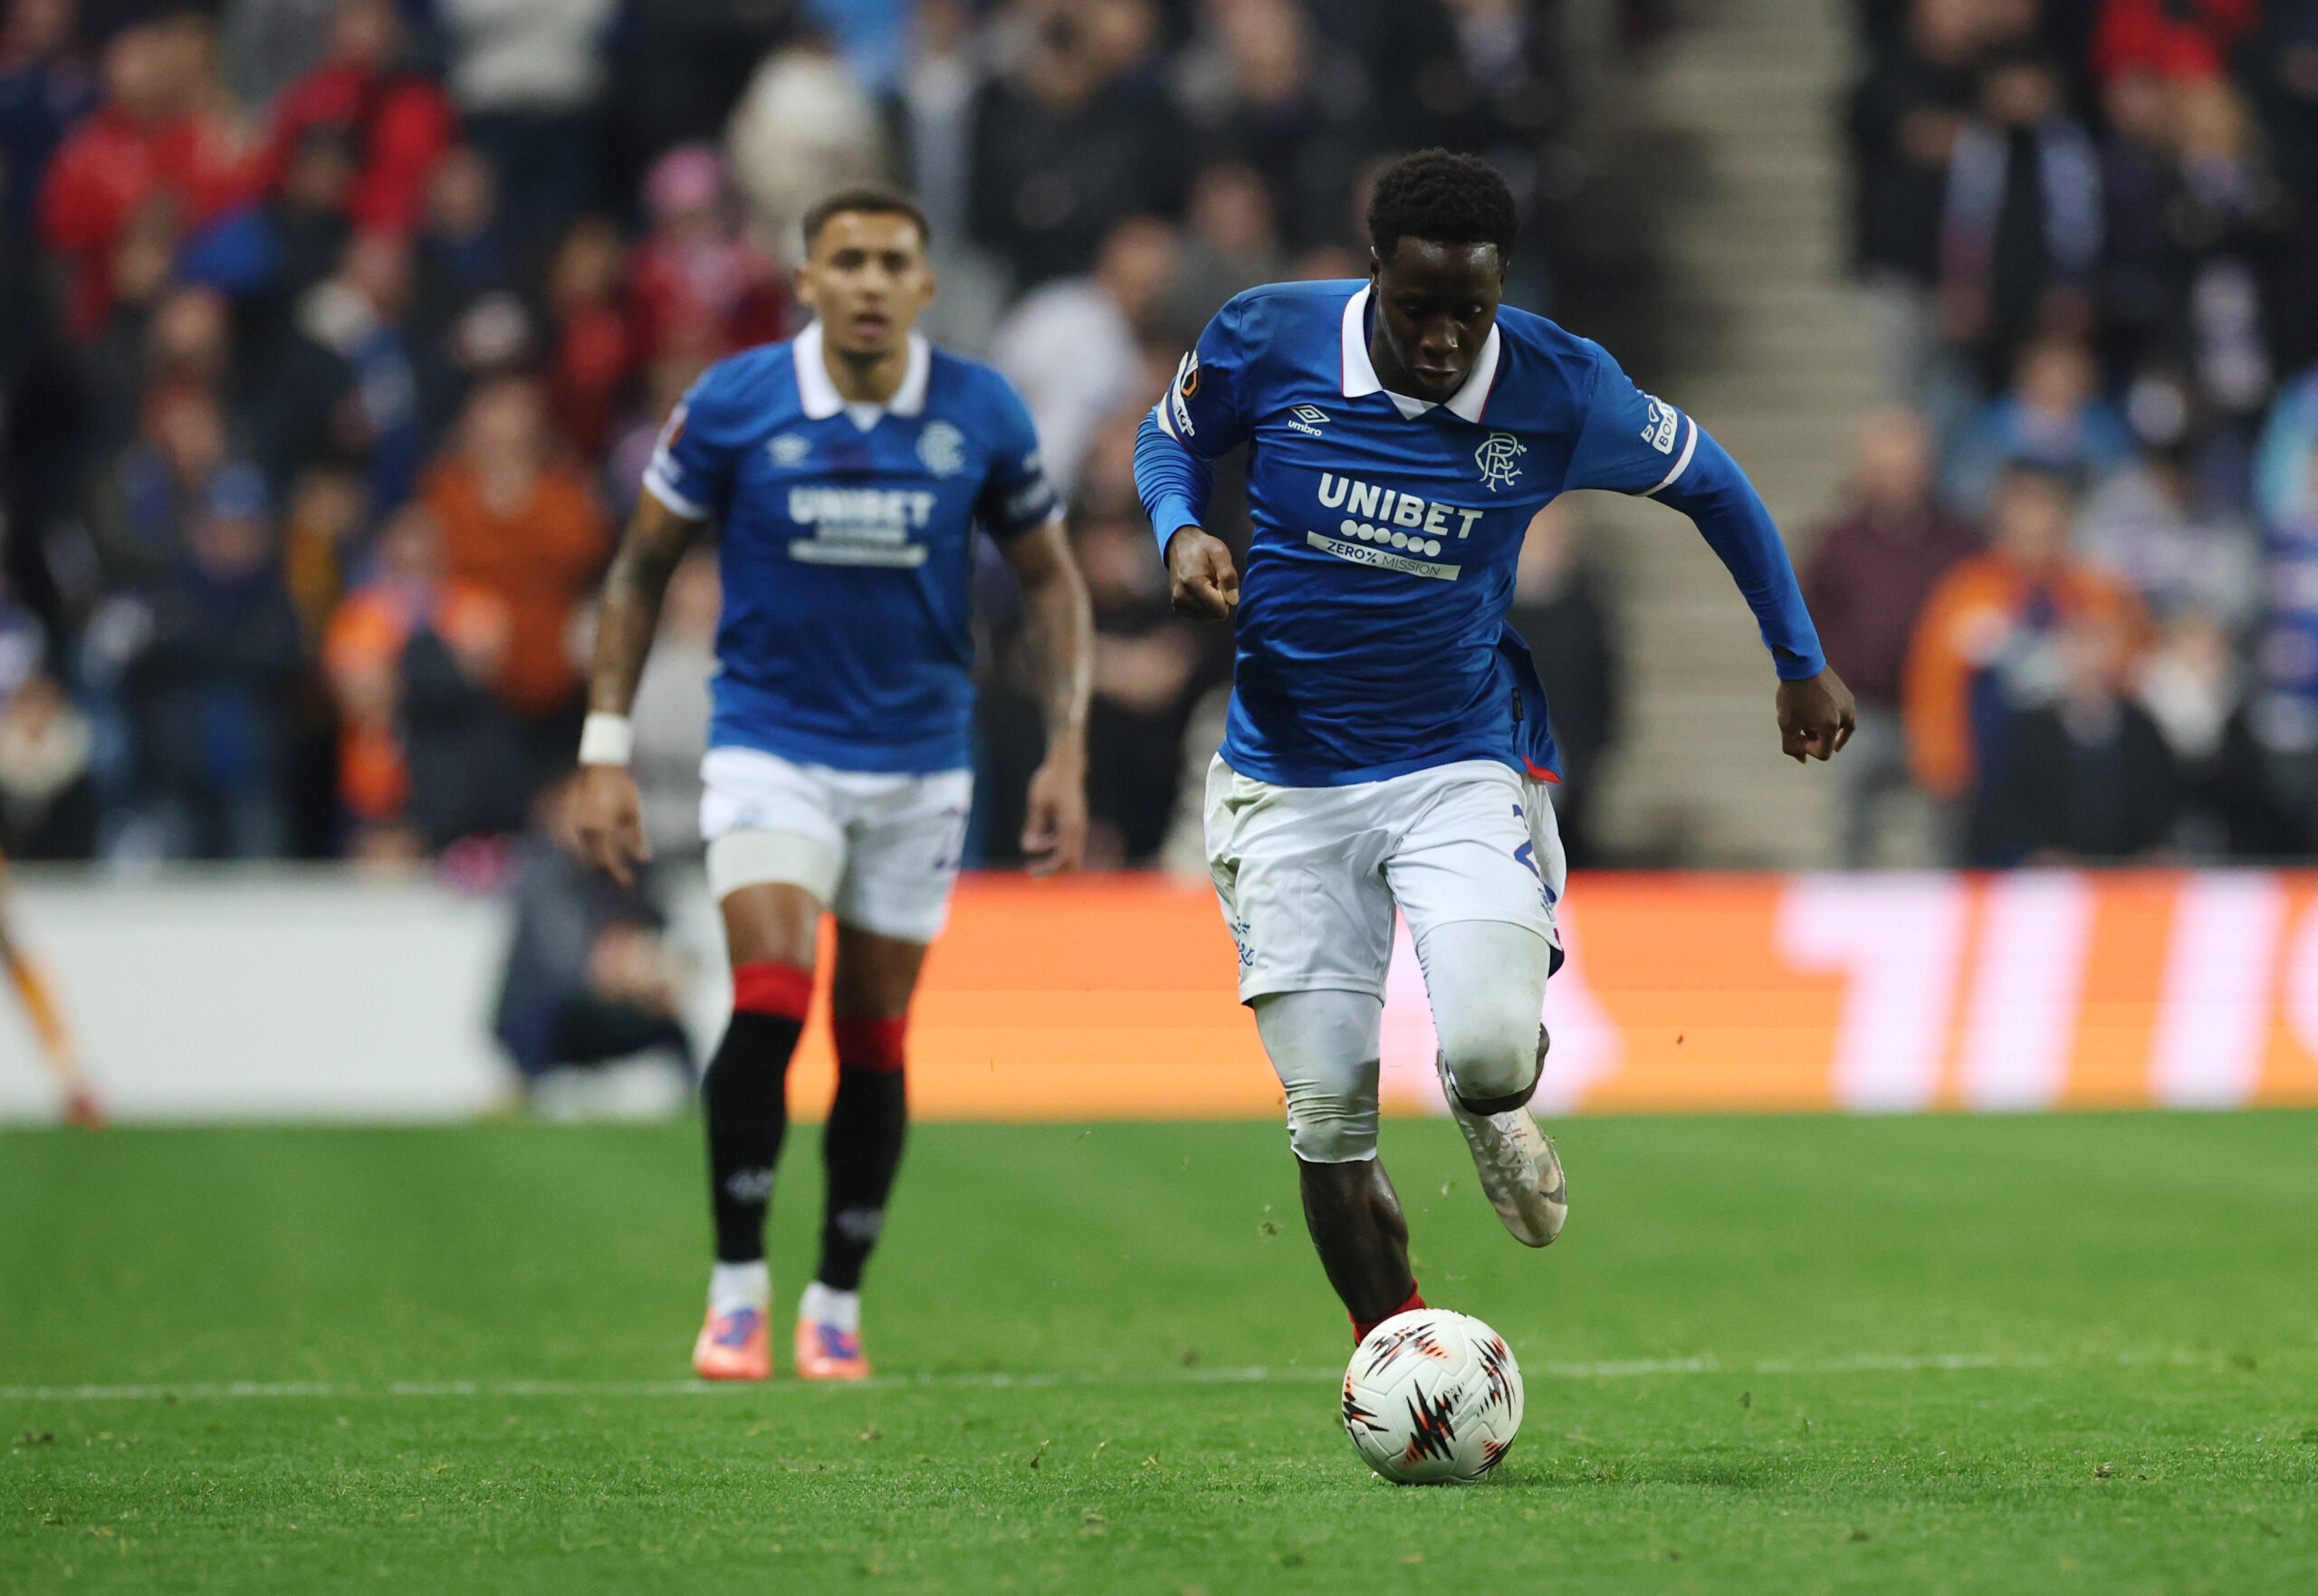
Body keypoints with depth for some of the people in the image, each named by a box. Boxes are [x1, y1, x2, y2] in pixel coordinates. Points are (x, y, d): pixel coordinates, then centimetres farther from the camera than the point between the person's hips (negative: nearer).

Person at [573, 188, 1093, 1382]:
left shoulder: (982, 416, -6)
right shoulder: (731, 406, -9)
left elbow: (1050, 580, 7)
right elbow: (642, 567, 1)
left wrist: (1066, 753, -1)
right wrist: (606, 750, -3)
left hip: (919, 761, 2)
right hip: (770, 744, -2)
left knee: (874, 1046, 6)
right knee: (769, 1001, -20)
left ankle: (837, 1305, 21)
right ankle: (737, 1294, -9)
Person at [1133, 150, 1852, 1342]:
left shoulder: (1559, 390, -10)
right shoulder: (1265, 339, -10)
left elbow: (1706, 480, 8)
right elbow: (1171, 437, 11)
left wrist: (1800, 660, 14)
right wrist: (1180, 530, -11)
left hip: (1460, 764, -1)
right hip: (1286, 782, 1)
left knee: (1491, 1051, -25)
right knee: (1328, 1116, -4)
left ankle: (1492, 1110, 15)